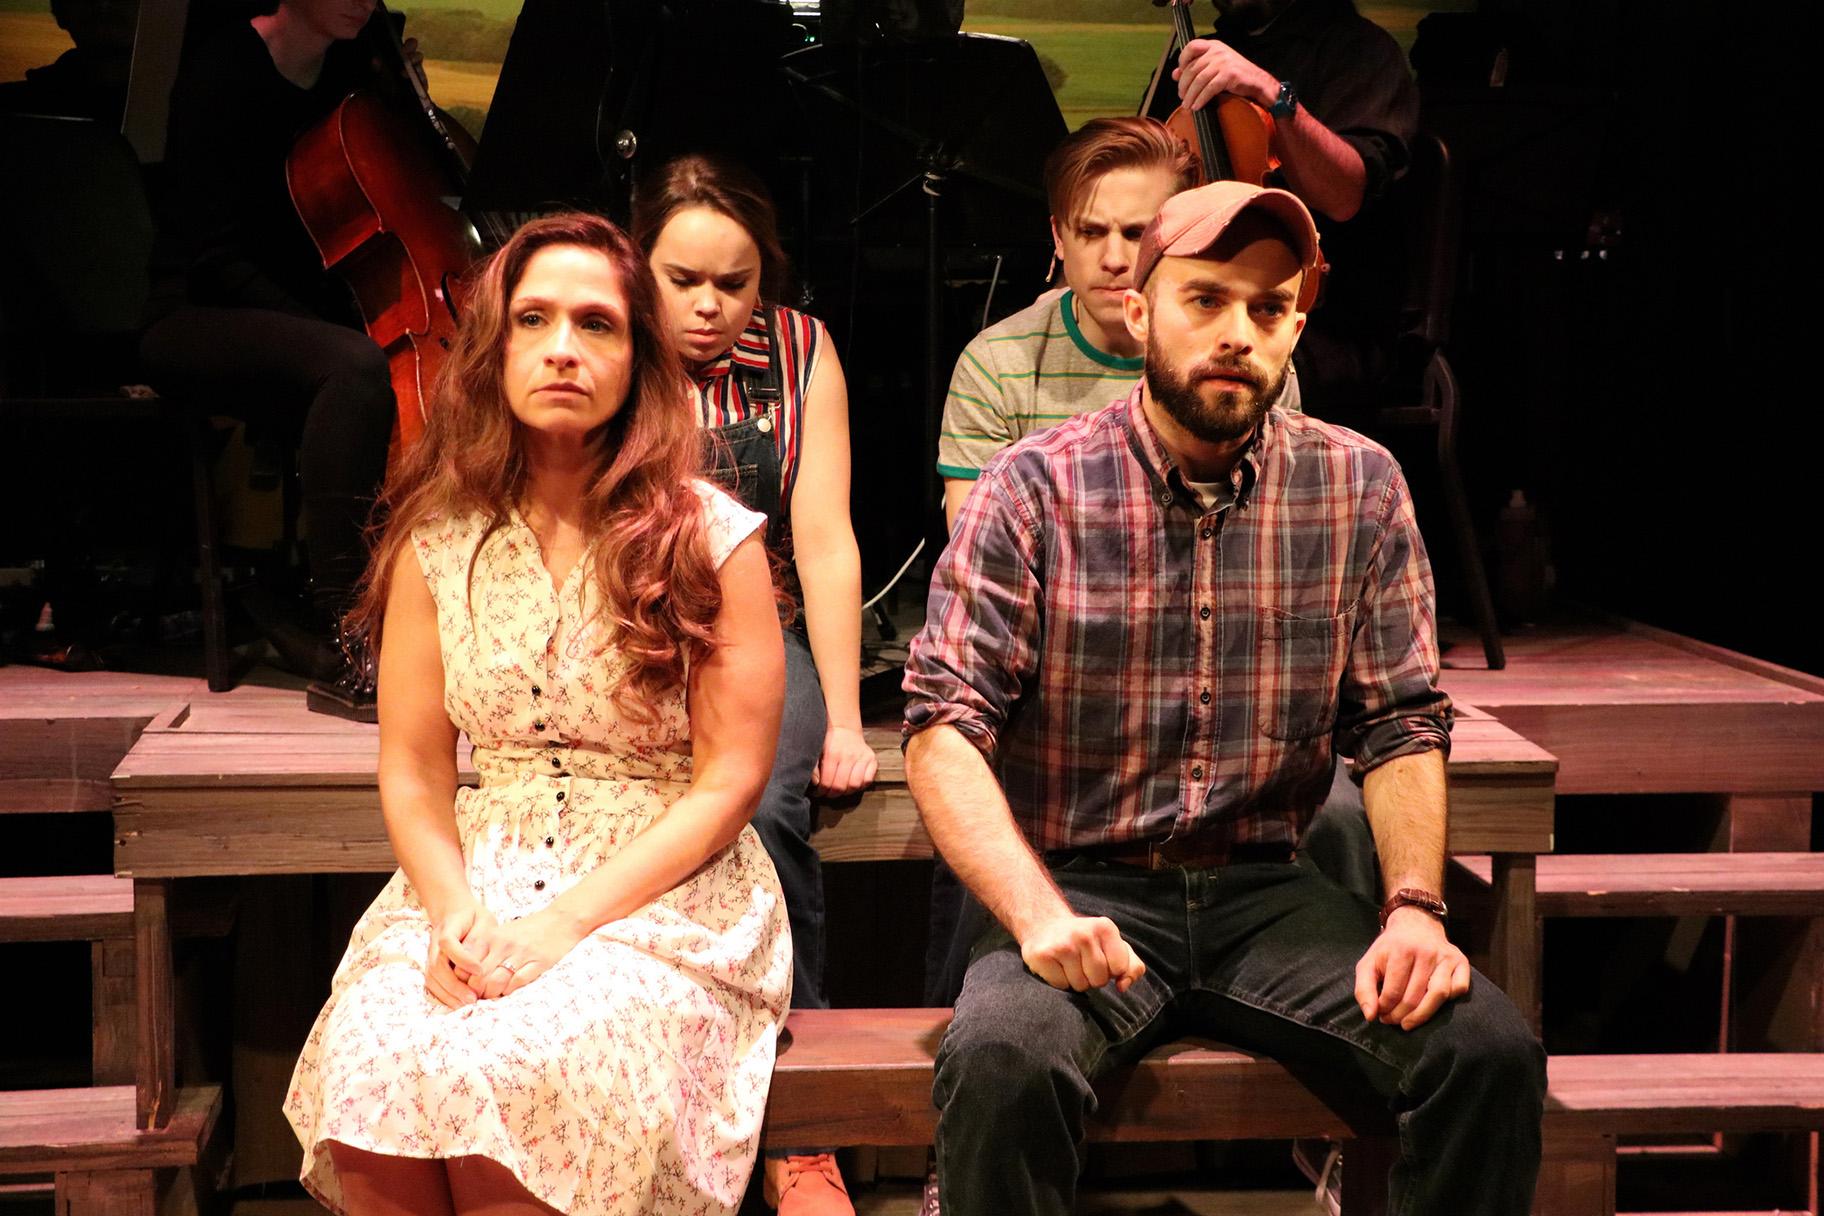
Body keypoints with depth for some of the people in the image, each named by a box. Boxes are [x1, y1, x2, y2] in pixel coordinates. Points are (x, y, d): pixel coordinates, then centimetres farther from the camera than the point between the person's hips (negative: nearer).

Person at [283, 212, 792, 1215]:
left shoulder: (711, 539, -2)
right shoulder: (439, 542, 7)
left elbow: (730, 779, -6)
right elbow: (412, 771, 7)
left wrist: (565, 922, -15)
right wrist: (455, 913, -12)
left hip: (661, 891, -2)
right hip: (477, 887, 3)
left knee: (511, 1073, -31)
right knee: (373, 1076, -27)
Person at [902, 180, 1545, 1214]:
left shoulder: (1361, 488, 5)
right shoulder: (1035, 490, -4)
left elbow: (1404, 725, 6)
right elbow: (946, 728, -9)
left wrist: (1415, 906, -11)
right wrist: (1036, 913, -24)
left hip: (1268, 894, 3)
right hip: (1082, 890, -2)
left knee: (1491, 1050, -21)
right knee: (1000, 1060, -33)